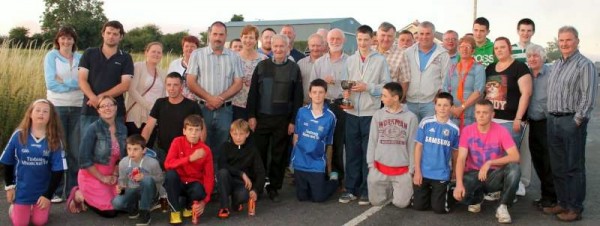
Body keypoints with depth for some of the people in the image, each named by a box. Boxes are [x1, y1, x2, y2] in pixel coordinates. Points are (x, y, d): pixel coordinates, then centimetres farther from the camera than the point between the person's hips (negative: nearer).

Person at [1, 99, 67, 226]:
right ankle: (13, 206, 32)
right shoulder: (19, 135, -9)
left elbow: (58, 170, -8)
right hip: (22, 189, 0)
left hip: (43, 190, 0)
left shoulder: (54, 140, -9)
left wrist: (48, 195, -11)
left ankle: (36, 208, 32)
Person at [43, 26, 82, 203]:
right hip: (57, 107, -2)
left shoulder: (80, 58, 9)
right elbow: (51, 84, -8)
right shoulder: (51, 56, 1)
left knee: (75, 149, 4)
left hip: (78, 107, 3)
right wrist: (74, 83, -6)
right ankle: (55, 191, 6)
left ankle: (73, 189, 13)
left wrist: (63, 81, -9)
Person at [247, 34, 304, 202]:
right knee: (259, 153, 5)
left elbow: (298, 97, 0)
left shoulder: (294, 69, 2)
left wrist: (293, 121, -5)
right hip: (261, 117, 1)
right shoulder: (262, 66, 5)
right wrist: (251, 116, -3)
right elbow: (253, 92, 4)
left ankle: (274, 188, 18)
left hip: (283, 120, -1)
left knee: (279, 155, 6)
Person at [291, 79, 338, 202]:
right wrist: (296, 154, 5)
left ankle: (333, 180, 32)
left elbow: (329, 144, -1)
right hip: (300, 162, 2)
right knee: (302, 197, 12)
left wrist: (329, 167, 5)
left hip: (318, 164, -2)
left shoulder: (330, 116, -9)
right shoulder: (301, 112, -5)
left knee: (318, 198, 5)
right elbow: (296, 136, 6)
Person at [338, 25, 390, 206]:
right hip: (352, 112, 3)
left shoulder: (380, 60, 1)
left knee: (369, 153, 3)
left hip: (371, 113, -3)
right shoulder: (350, 60, 11)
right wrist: (346, 91, -10)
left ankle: (366, 190, 12)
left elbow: (386, 86, -2)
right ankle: (351, 189, 16)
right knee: (352, 152, 7)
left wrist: (368, 87, -14)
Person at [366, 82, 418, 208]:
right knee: (376, 201, 2)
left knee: (401, 203, -6)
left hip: (402, 169, -2)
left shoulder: (410, 117, -4)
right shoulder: (378, 115, 1)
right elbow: (372, 141, 4)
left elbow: (412, 145, -2)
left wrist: (411, 169, -3)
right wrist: (371, 164, -1)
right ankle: (389, 189, 33)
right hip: (379, 167, 2)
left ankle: (406, 188, 27)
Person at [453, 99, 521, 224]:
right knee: (459, 193, -30)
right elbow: (461, 159, -14)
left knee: (514, 168, -32)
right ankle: (477, 199, 11)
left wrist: (489, 163, -30)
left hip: (494, 175, 0)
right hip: (473, 174, 1)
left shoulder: (501, 131, -10)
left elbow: (515, 157, -20)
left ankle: (502, 207, -11)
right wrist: (459, 184, -29)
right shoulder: (467, 131, -8)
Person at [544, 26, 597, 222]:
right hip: (553, 120, 8)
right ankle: (563, 203, 25)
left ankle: (575, 209, 8)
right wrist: (551, 116, 13)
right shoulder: (556, 64, 16)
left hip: (572, 121, -7)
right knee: (557, 166, 13)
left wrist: (576, 121, -15)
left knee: (574, 167, 0)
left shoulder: (584, 65, -8)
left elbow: (588, 97, -13)